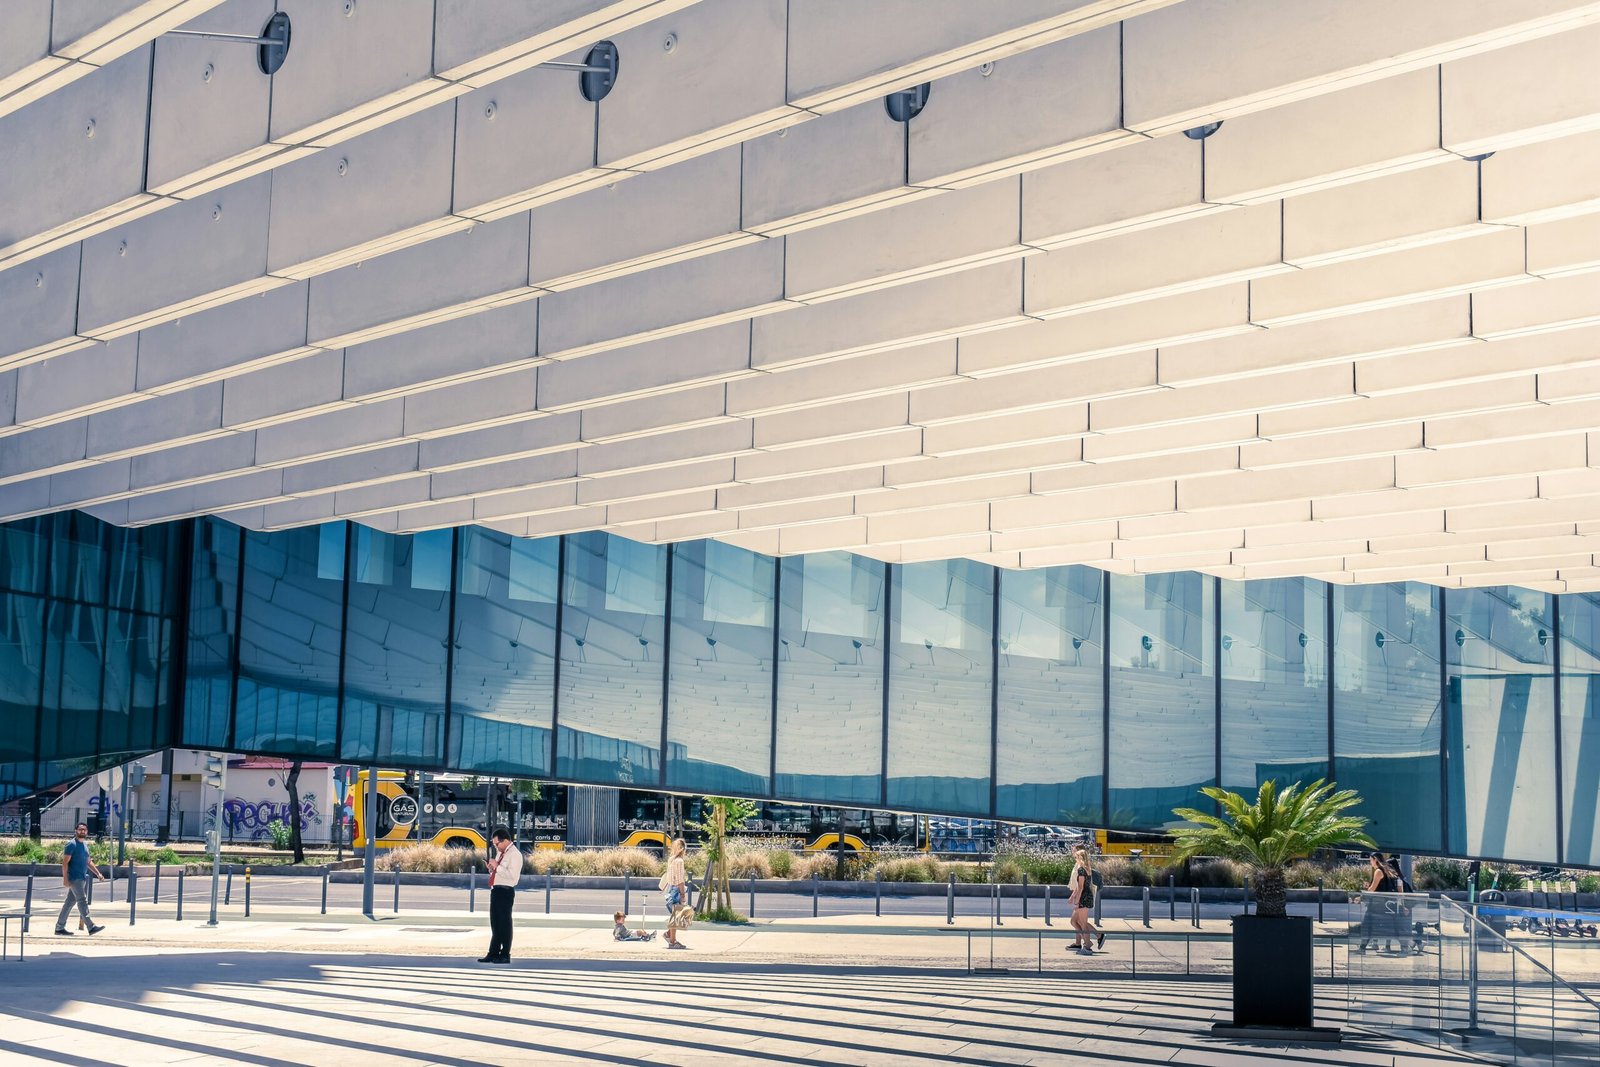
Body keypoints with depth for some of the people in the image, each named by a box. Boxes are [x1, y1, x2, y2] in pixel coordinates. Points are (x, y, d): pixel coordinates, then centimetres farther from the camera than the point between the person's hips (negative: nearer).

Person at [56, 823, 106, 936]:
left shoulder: (85, 845, 17)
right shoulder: (72, 844, -9)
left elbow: (88, 862, 24)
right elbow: (65, 862, -13)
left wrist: (98, 874, 16)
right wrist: (65, 878, -19)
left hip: (83, 878, 8)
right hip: (75, 879, -8)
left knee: (70, 902, 10)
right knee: (82, 901, -11)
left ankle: (59, 928, 15)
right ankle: (91, 927, -14)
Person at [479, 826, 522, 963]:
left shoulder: (514, 854, -12)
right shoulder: (500, 853, 16)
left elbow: (512, 875, -23)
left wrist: (497, 866, -20)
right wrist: (492, 868, 6)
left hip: (505, 892, -9)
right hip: (496, 890, 9)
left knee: (504, 924, -2)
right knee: (495, 924, 13)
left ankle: (505, 955, 5)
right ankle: (493, 954, 21)